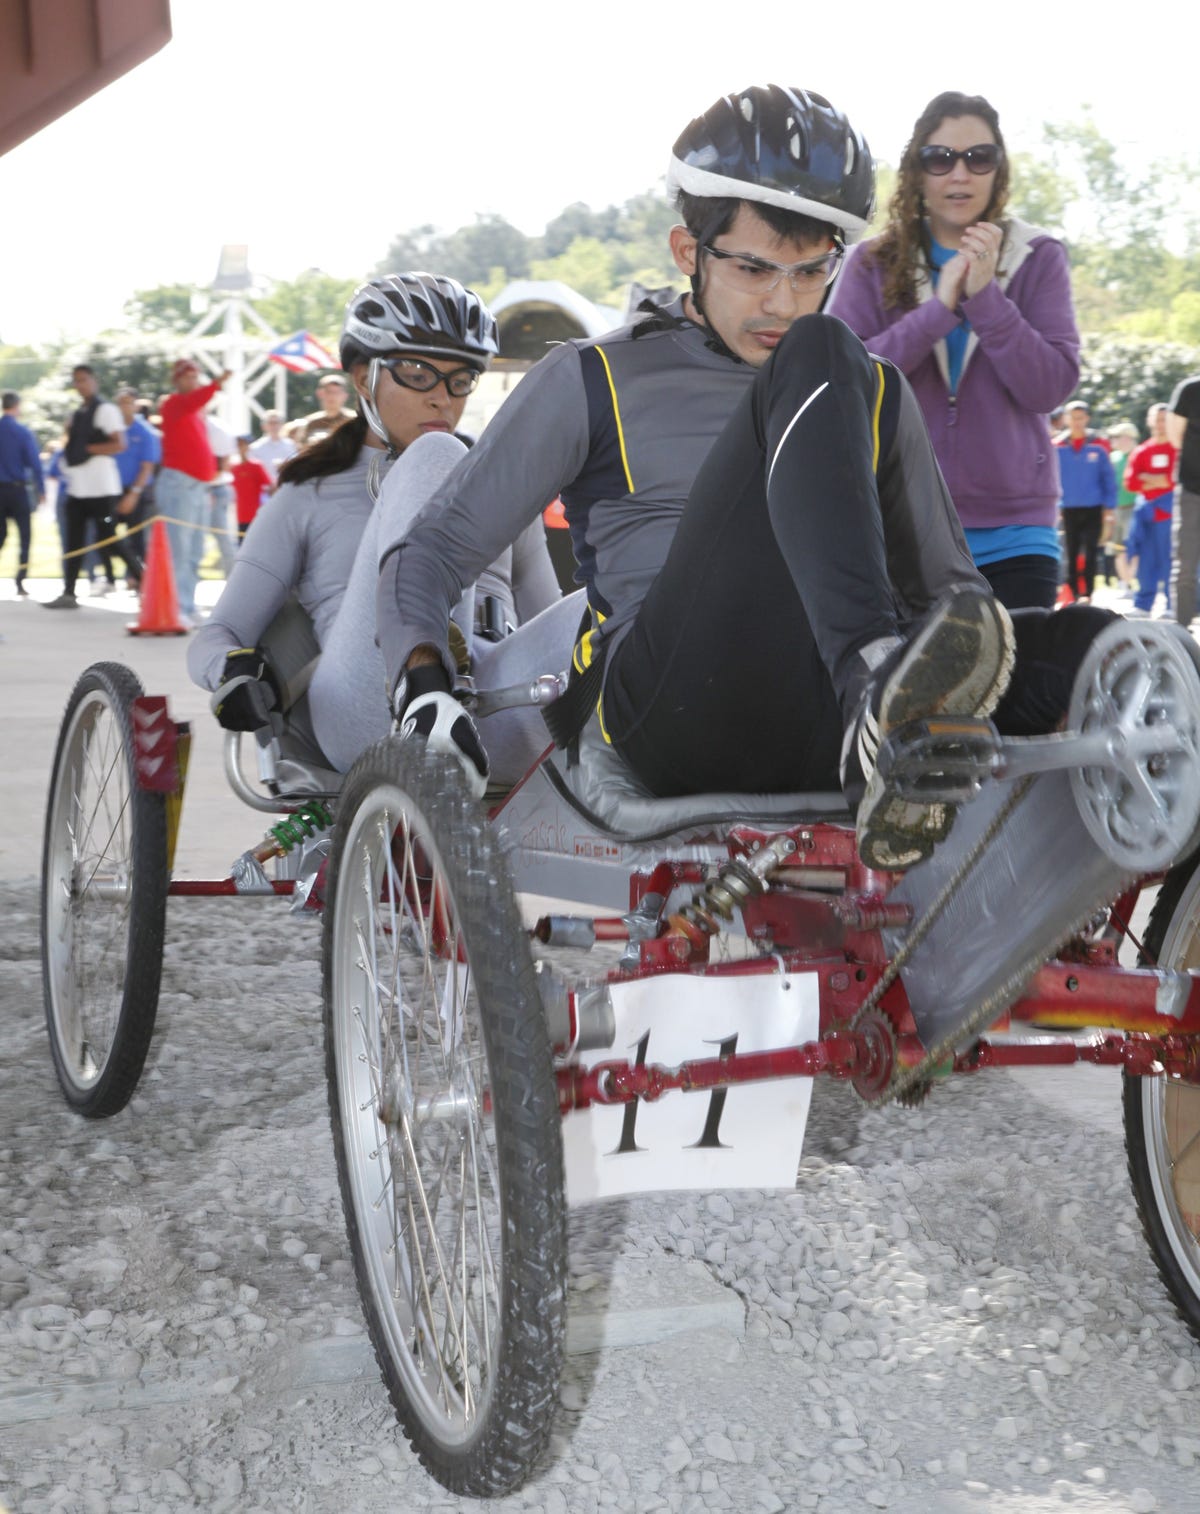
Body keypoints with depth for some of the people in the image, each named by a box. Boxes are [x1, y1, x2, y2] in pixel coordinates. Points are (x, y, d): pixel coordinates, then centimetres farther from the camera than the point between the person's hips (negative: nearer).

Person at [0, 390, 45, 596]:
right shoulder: (23, 433, -9)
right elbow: (35, 463, -10)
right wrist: (41, 490, -2)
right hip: (17, 489, -3)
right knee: (24, 535, 5)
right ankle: (20, 583, -1)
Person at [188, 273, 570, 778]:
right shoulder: (307, 498, 24)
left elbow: (547, 622, 29)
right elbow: (216, 637, 18)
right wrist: (233, 671, -7)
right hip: (370, 717, -3)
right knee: (434, 455, -19)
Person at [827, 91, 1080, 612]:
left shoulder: (1038, 259, 6)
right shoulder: (873, 264, 6)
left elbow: (1052, 387, -5)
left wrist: (986, 297, -15)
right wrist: (938, 309, -14)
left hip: (1012, 535, 0)